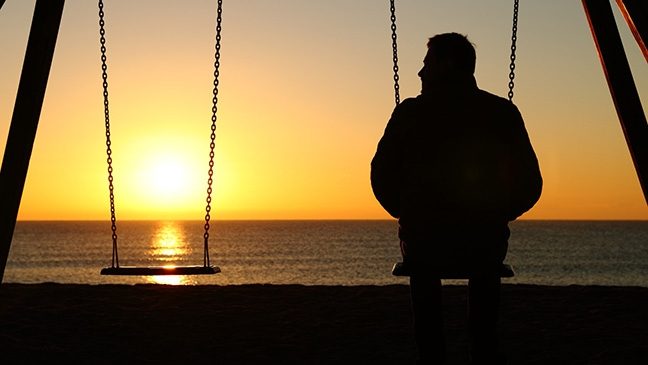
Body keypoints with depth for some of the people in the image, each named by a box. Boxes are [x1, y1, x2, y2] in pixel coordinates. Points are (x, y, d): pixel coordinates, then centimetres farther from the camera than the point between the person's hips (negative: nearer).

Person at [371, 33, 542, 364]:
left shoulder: (410, 112, -4)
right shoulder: (503, 113, -1)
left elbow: (381, 177, -2)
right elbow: (530, 185, 1)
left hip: (423, 243, -1)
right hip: (486, 245, 1)